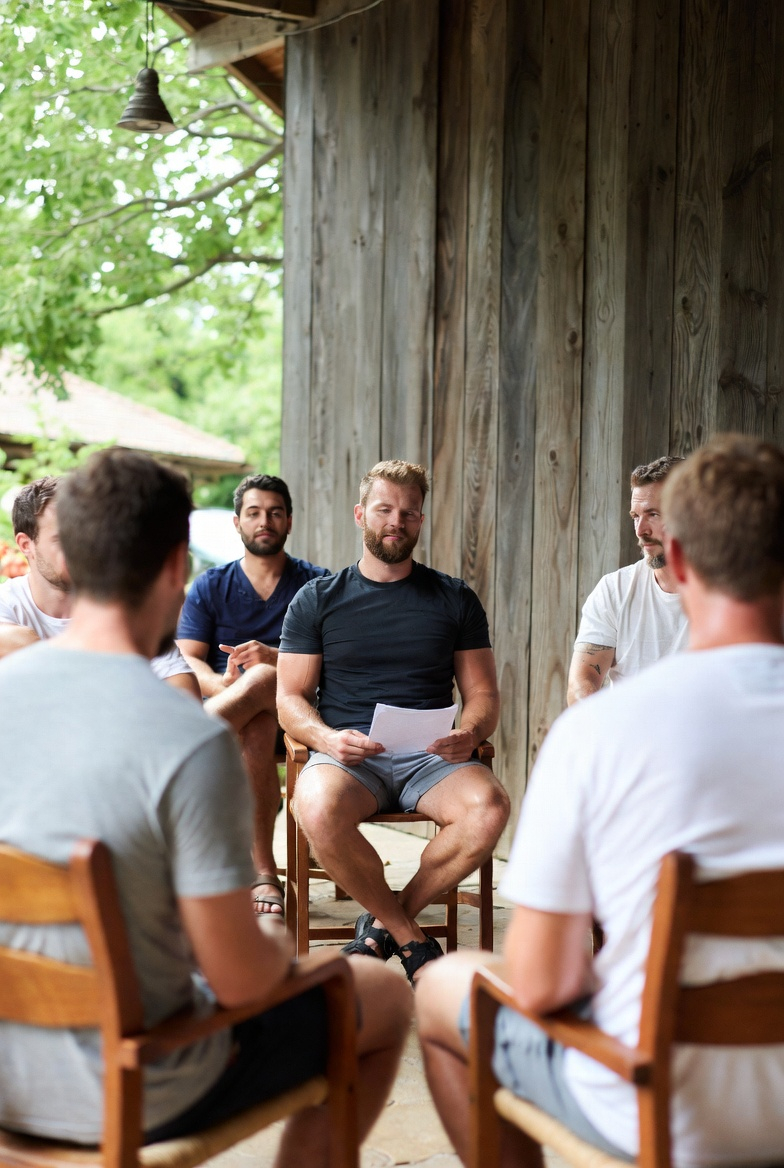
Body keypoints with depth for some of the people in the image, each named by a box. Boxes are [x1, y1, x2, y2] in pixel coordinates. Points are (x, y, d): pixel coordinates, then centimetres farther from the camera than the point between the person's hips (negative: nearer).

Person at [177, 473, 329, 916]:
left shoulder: (316, 584, 11)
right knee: (258, 730, -38)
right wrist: (221, 685, -21)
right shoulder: (210, 587, 15)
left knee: (262, 679, -38)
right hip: (224, 713, 1)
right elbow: (186, 663, 3)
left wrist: (274, 658, -21)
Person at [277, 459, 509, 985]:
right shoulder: (317, 600, 12)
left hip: (432, 757, 1)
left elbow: (483, 694, 13)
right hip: (347, 757, -1)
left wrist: (471, 733, -11)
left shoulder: (455, 599, 14)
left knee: (489, 806, -32)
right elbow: (291, 698, 8)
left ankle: (384, 922, -9)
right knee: (318, 808, -36)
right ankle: (410, 938, -13)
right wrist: (327, 738, -14)